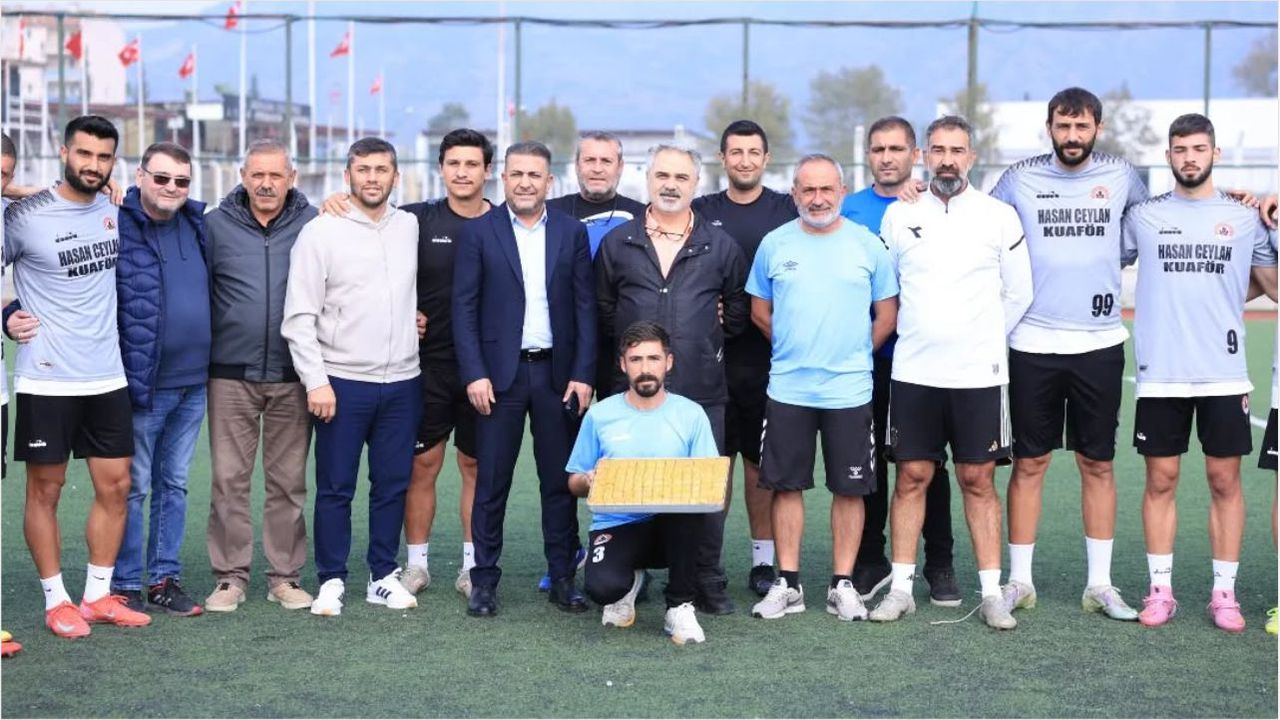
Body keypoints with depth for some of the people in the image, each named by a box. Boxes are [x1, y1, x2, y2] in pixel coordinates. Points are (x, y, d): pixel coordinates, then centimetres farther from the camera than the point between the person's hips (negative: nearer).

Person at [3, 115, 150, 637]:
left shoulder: (114, 211, 6)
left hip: (108, 377, 5)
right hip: (47, 380, -5)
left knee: (115, 486, 8)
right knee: (45, 489, 4)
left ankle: (98, 595, 20)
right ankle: (56, 602, 15)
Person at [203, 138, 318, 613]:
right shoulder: (216, 225, 2)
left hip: (292, 376, 0)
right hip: (231, 375, 0)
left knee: (289, 481, 7)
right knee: (229, 479, 3)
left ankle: (285, 576, 16)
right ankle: (230, 576, 13)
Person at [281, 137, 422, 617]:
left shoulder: (411, 227, 8)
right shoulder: (320, 232, -4)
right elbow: (299, 317, -6)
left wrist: (421, 316, 9)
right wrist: (315, 381, -12)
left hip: (402, 382, 4)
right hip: (341, 381, -3)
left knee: (393, 484, 9)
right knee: (335, 488, 2)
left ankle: (384, 576, 20)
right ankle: (331, 580, 12)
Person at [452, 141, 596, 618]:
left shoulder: (572, 233, 6)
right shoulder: (478, 233, 1)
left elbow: (585, 308, 5)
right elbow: (464, 308, -1)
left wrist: (583, 374, -3)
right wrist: (474, 375, -9)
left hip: (558, 372, 2)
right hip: (500, 372, -2)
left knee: (560, 482, 7)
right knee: (491, 482, 3)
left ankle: (562, 579, 16)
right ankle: (484, 581, 11)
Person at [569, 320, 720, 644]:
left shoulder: (691, 414, 3)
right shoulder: (600, 415, 3)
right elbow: (574, 482, 9)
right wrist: (588, 481, -15)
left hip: (672, 525, 0)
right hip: (616, 525, 0)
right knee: (603, 587, -32)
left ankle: (680, 606, -14)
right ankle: (628, 580, 10)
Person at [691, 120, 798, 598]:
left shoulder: (787, 212, 6)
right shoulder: (701, 213, 9)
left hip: (768, 358, 0)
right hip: (713, 357, 1)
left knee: (763, 460, 5)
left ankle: (764, 560, 13)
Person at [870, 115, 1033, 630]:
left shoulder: (1000, 216, 1)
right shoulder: (899, 215, 5)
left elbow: (1019, 293, 8)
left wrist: (984, 340, 9)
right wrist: (916, 335, 12)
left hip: (978, 374, -1)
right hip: (913, 372, 1)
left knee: (978, 481, 3)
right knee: (911, 477, 4)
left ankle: (991, 593, 8)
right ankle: (901, 587, 11)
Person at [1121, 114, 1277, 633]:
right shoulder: (1143, 215, 6)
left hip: (1225, 375, 0)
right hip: (1160, 375, 0)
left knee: (1225, 481, 3)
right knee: (1160, 481, 4)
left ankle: (1224, 592, 12)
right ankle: (1160, 590, 12)